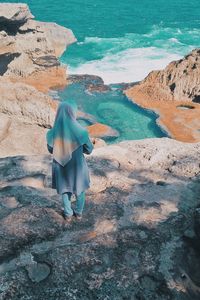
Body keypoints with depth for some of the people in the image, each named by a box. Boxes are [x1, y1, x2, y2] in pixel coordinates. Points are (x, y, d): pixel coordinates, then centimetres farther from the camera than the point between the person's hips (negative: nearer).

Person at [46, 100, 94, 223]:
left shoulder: (52, 133, -20)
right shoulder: (81, 132, -27)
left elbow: (51, 150, -2)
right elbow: (89, 149, -11)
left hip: (61, 167, 2)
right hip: (77, 167, -1)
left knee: (65, 190, 25)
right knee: (80, 190, 25)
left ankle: (68, 215, 42)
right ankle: (79, 213, 44)